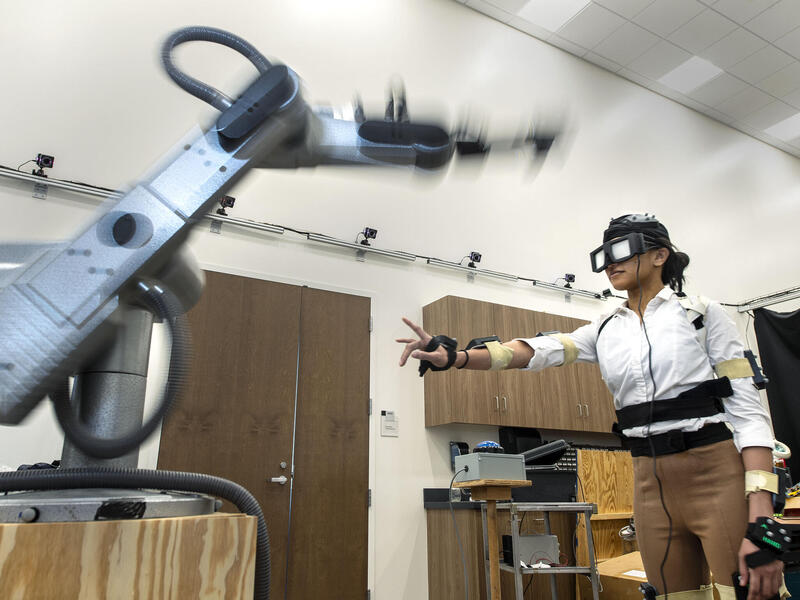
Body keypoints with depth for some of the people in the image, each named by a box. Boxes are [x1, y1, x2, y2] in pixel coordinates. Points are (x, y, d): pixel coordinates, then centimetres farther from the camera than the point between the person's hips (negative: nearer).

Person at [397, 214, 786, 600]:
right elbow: (539, 351, -5)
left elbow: (747, 410, -6)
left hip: (718, 473, -3)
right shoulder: (606, 330, 11)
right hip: (652, 483, 4)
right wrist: (456, 357, -22)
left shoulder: (704, 313, 0)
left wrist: (762, 522, -18)